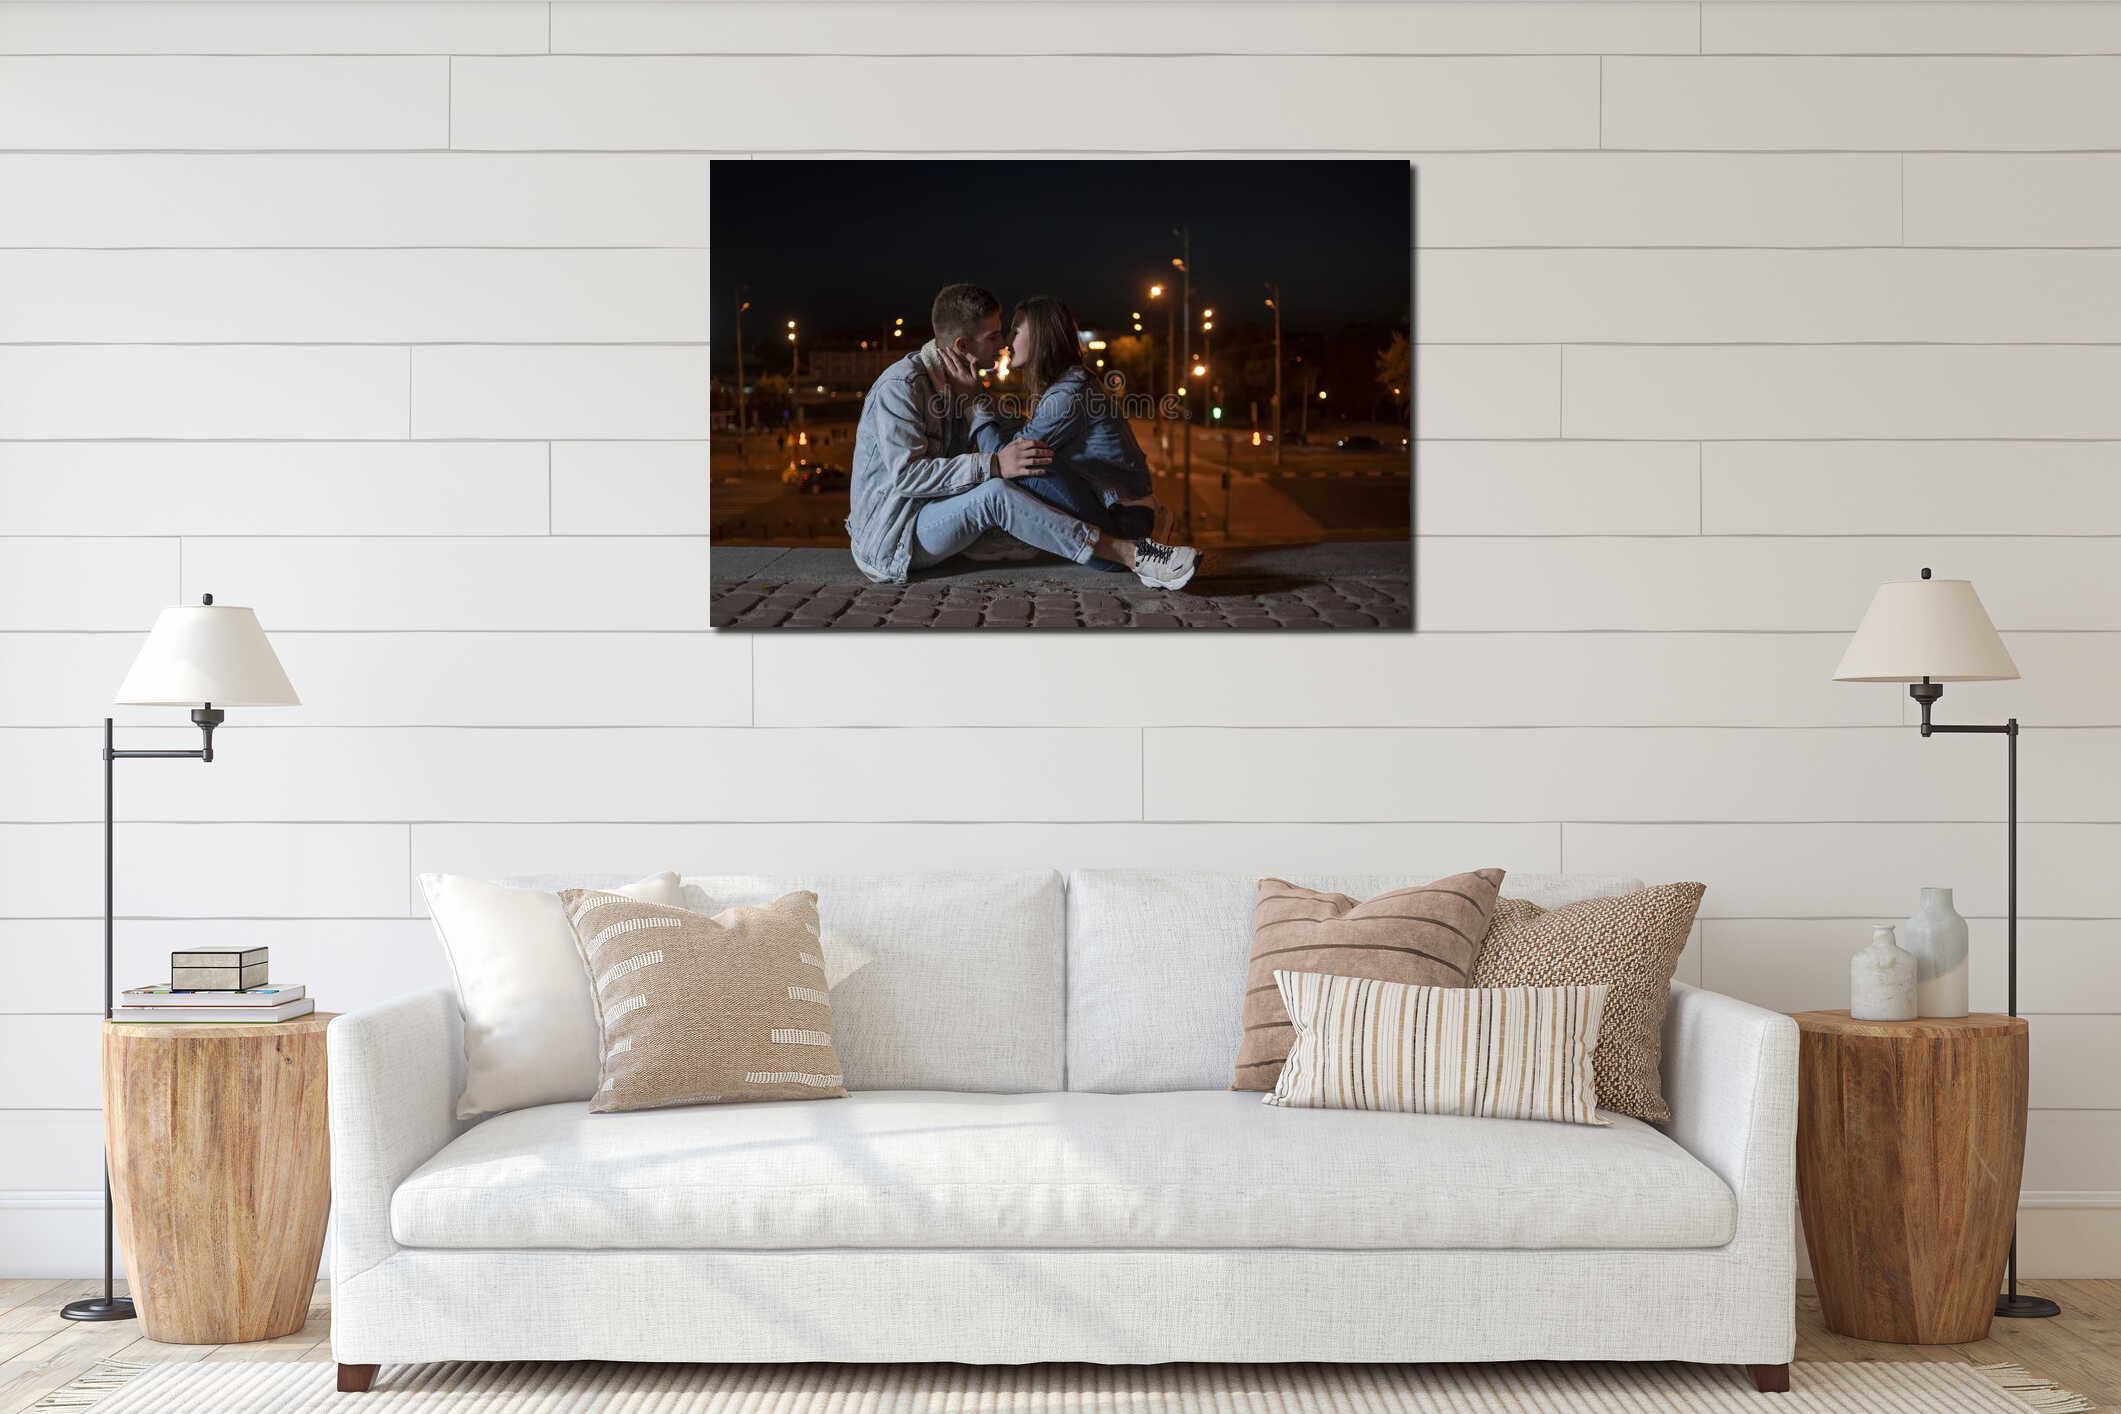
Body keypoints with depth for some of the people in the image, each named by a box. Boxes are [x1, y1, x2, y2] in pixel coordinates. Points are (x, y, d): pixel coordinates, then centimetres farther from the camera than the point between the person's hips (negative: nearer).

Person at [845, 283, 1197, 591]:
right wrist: (993, 465, -35)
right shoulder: (901, 386, -19)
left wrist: (972, 397, -14)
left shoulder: (957, 382, 11)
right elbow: (906, 475, -30)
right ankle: (1131, 555, -31)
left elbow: (1001, 443, 1)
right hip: (889, 538, -9)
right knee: (995, 494, -29)